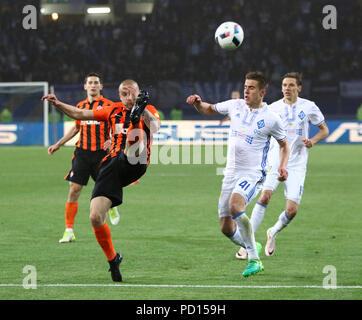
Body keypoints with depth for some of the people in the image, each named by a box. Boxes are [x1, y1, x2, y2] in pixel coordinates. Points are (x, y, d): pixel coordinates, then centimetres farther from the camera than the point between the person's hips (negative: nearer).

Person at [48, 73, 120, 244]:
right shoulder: (80, 106, 13)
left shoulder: (109, 105, 0)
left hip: (101, 153, -2)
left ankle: (112, 207, 42)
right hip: (82, 153, 3)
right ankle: (69, 231, -4)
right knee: (73, 190, -7)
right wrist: (58, 144, 22)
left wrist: (111, 140, -20)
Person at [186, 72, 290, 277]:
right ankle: (252, 249, 29)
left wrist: (283, 167, -7)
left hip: (252, 174, -5)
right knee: (226, 228, 1)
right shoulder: (236, 106, 7)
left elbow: (284, 144, 10)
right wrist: (198, 103, 0)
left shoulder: (271, 119, -4)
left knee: (235, 206, -33)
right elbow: (209, 110, 22)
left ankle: (254, 259, -24)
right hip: (231, 173, 5)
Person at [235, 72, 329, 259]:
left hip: (296, 165, 0)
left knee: (292, 210, -9)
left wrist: (312, 141, -9)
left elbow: (324, 129, 11)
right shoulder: (273, 108, 4)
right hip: (275, 160, 0)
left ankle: (274, 232, 24)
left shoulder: (308, 107, 2)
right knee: (265, 196, -23)